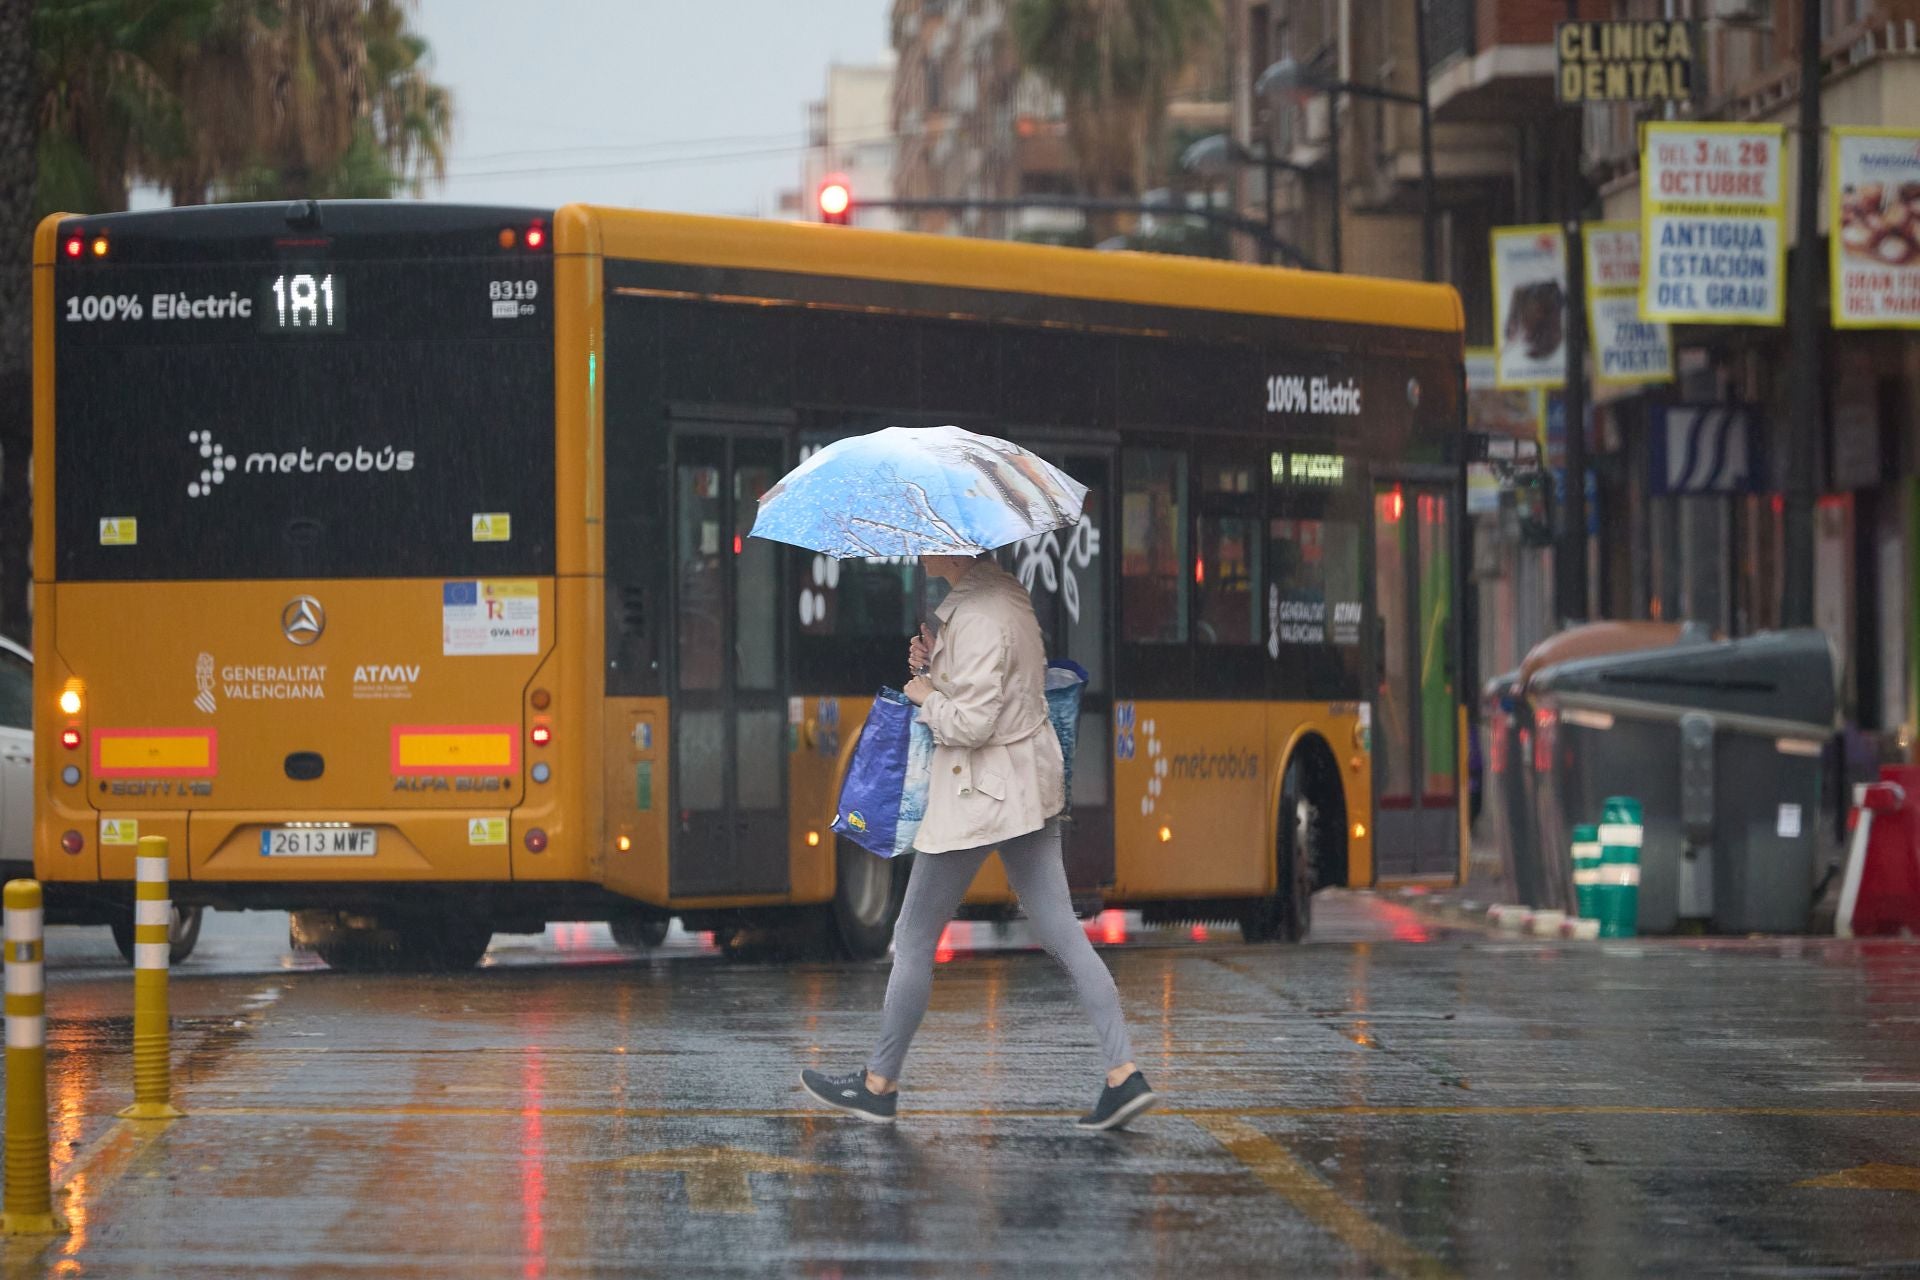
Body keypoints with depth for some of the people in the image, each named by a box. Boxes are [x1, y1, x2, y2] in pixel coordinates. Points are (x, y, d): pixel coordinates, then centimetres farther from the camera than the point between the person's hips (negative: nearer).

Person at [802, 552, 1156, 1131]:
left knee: (914, 938, 6)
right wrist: (936, 663, 4)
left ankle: (880, 1083, 17)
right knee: (1062, 933, 7)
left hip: (977, 795, -9)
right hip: (1030, 780, 9)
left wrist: (926, 695, -8)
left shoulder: (978, 616, -23)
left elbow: (971, 722, -25)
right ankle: (1124, 1074, 0)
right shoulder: (1005, 589, 7)